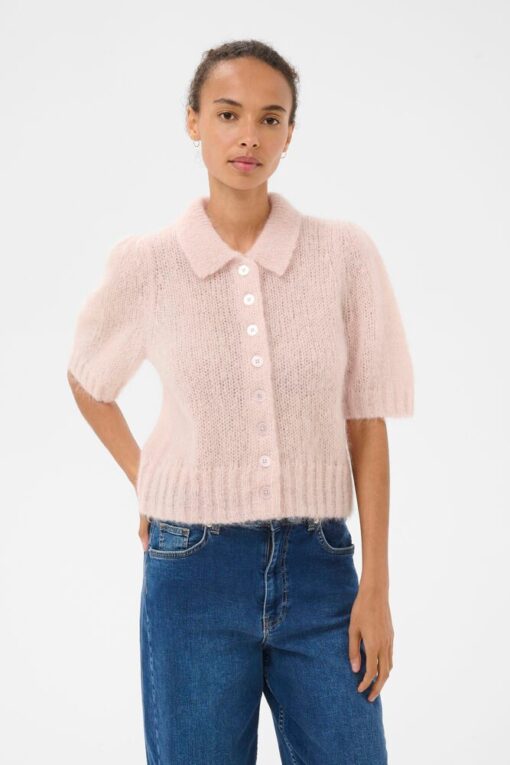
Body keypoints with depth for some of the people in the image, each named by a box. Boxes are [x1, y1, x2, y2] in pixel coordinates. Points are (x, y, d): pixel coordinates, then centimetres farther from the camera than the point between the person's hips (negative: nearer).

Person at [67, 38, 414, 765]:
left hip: (320, 568, 1)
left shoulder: (345, 253, -4)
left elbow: (365, 422, 0)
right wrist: (147, 487, 9)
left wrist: (376, 586, -2)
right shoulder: (147, 262, -3)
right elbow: (88, 380, 15)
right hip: (194, 568, 0)